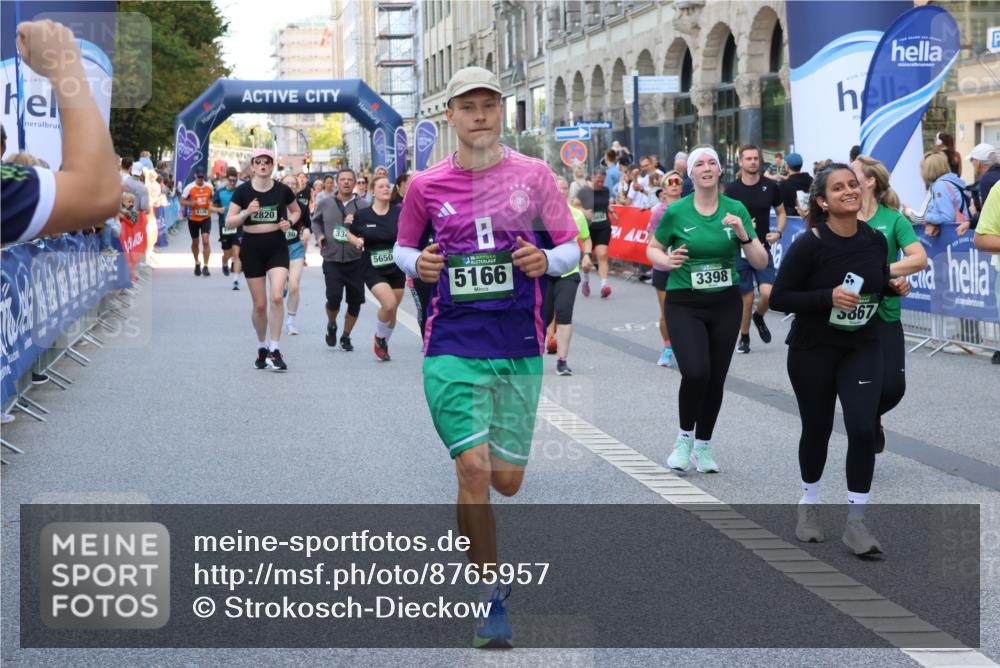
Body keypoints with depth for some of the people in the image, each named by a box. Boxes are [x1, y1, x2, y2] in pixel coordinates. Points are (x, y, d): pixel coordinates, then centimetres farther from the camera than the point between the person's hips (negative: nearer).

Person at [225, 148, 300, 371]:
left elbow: (296, 211, 17)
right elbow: (229, 222, -5)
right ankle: (262, 347, 25)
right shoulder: (243, 191, -3)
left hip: (277, 246, 0)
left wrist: (290, 222, -4)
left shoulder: (282, 190, -1)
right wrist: (246, 212, -22)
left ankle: (274, 349, -11)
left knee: (277, 297, -19)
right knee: (259, 304, 5)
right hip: (252, 248, 0)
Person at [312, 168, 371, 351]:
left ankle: (346, 336, 24)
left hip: (356, 261, 1)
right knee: (333, 297, -14)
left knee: (355, 301, 3)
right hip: (332, 260, 0)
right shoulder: (325, 204, 4)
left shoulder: (363, 206, 0)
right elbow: (316, 220, 22)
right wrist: (318, 235, 4)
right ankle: (331, 325, 19)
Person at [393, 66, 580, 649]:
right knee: (474, 470, -13)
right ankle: (491, 595, 2)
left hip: (519, 348, 1)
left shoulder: (533, 174, 2)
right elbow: (403, 246, 16)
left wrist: (547, 261, -15)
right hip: (452, 346, -1)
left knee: (507, 481, 4)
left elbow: (571, 245, 7)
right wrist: (417, 264, -7)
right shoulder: (426, 185, 2)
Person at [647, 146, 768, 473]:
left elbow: (761, 263, -1)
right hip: (684, 304, -2)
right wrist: (668, 261, -13)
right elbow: (652, 249, 8)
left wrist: (743, 234, -19)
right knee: (695, 372, -20)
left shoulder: (736, 209, -1)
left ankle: (703, 446, 26)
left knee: (716, 379, 5)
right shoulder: (676, 212, -6)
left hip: (725, 303, 3)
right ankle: (684, 437, 5)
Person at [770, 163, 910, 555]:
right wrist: (828, 296, -26)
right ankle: (809, 504, 37)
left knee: (863, 428, -12)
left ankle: (856, 523, -3)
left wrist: (895, 286, -7)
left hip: (861, 348, 3)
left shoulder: (875, 240, -3)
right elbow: (779, 298, -14)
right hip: (812, 350, -2)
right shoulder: (809, 245, -16)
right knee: (817, 429, 11)